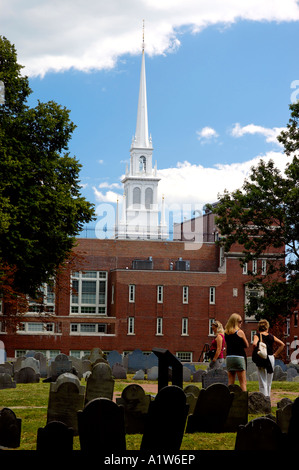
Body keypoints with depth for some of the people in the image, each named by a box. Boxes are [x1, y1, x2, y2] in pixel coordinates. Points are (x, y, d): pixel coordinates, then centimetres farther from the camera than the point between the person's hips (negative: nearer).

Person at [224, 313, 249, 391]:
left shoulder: (226, 333, 8)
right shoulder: (240, 332, -7)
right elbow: (247, 345, 1)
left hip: (229, 357, 5)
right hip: (239, 357, -5)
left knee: (230, 382, 8)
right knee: (243, 382, -1)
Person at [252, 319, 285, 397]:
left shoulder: (257, 336, -2)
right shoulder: (271, 336, 7)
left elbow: (254, 344, -21)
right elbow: (282, 344, 6)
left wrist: (255, 352, -6)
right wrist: (275, 354, 8)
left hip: (261, 360, -3)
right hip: (271, 358, 3)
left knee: (262, 382, -1)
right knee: (269, 383, 14)